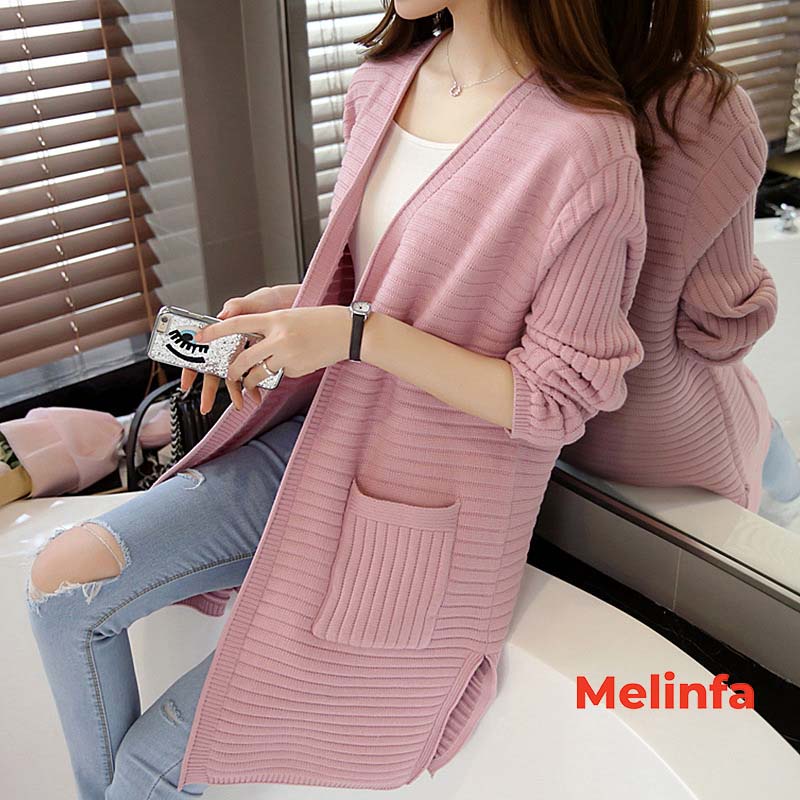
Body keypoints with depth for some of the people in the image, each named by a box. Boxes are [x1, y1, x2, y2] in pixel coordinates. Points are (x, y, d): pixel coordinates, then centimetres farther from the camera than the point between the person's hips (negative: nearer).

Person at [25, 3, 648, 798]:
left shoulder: (585, 146, -21)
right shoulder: (384, 79, 2)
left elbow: (557, 399, -17)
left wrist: (358, 333, -24)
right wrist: (287, 305, -5)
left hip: (420, 506, -7)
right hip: (319, 443, 7)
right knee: (67, 573, -8)